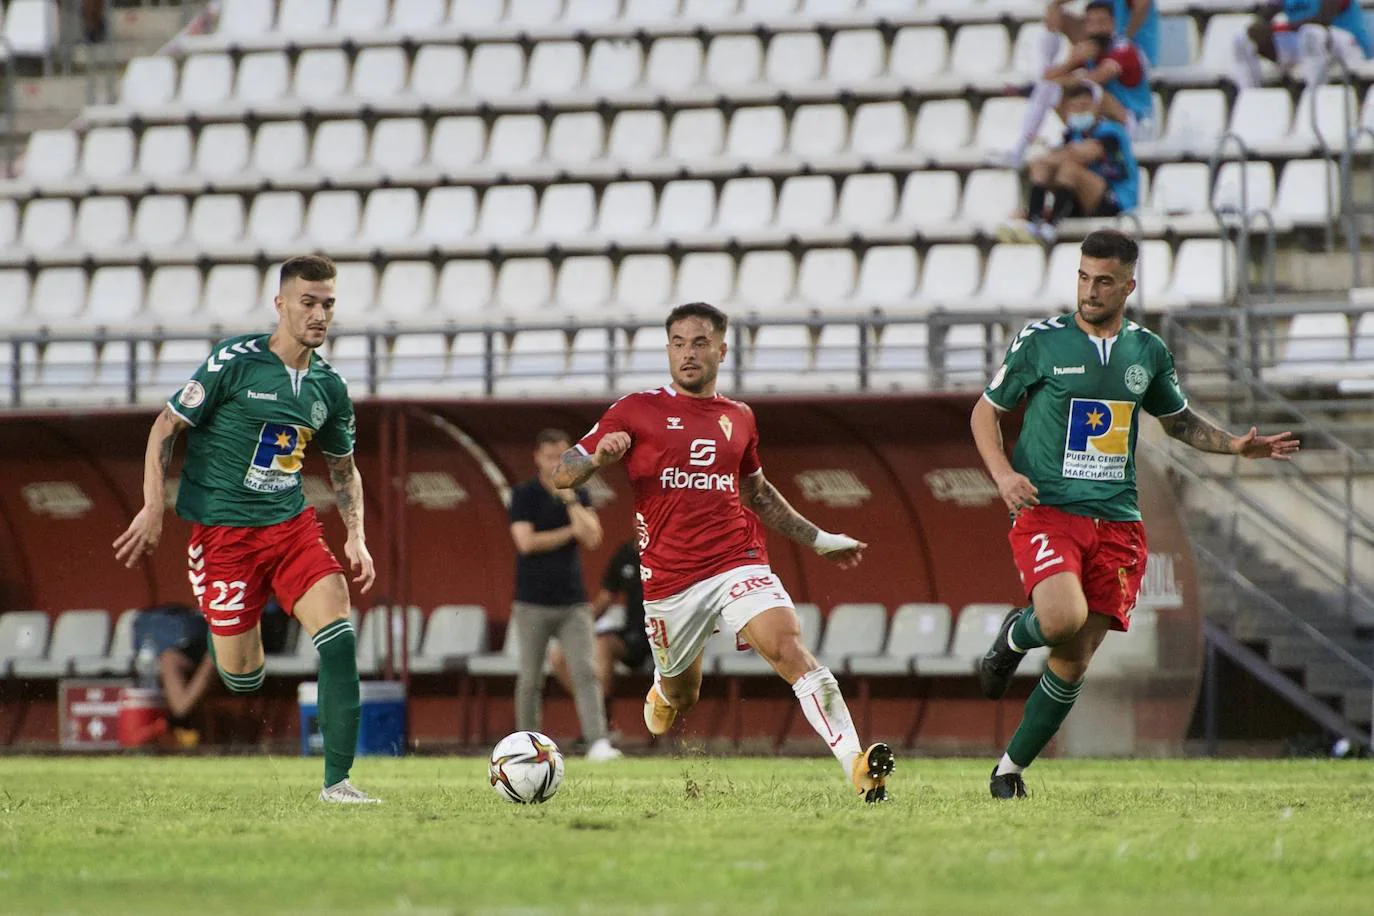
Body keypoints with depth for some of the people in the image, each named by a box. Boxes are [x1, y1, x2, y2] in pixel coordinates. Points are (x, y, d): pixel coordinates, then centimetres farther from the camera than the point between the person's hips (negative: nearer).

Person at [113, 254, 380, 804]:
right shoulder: (235, 362, -10)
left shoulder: (330, 388, 6)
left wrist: (355, 537, 6)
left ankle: (337, 780, -14)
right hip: (223, 527, -4)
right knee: (241, 675, -4)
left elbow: (343, 469, 20)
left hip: (291, 523, 4)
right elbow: (166, 428, -5)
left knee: (336, 627, -17)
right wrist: (152, 509, -11)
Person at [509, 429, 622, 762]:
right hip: (533, 605, -2)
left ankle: (597, 742, -20)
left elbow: (592, 539, -5)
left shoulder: (578, 496, 9)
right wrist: (570, 532, -6)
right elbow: (526, 541, -13)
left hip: (573, 602, 2)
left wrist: (569, 498, -11)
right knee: (530, 678, 4)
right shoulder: (524, 495, -1)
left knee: (585, 672, -11)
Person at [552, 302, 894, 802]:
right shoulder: (637, 410, 2)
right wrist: (598, 456, -22)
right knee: (681, 693, 14)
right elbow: (562, 475, 0)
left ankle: (857, 766, -33)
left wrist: (818, 539, 29)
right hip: (669, 580, -1)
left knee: (791, 649, -23)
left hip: (739, 563, 1)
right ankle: (662, 692, 54)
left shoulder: (738, 418, 13)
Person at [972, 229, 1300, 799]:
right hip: (1047, 511, -3)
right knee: (1064, 619, -30)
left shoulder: (1148, 352, 10)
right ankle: (1013, 639, 6)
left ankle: (1011, 769, 15)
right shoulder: (1039, 341, -1)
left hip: (1117, 522, 3)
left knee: (1073, 663, 0)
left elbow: (1180, 421, 26)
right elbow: (986, 412, 8)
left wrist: (1236, 445, 9)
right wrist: (1003, 474, -10)